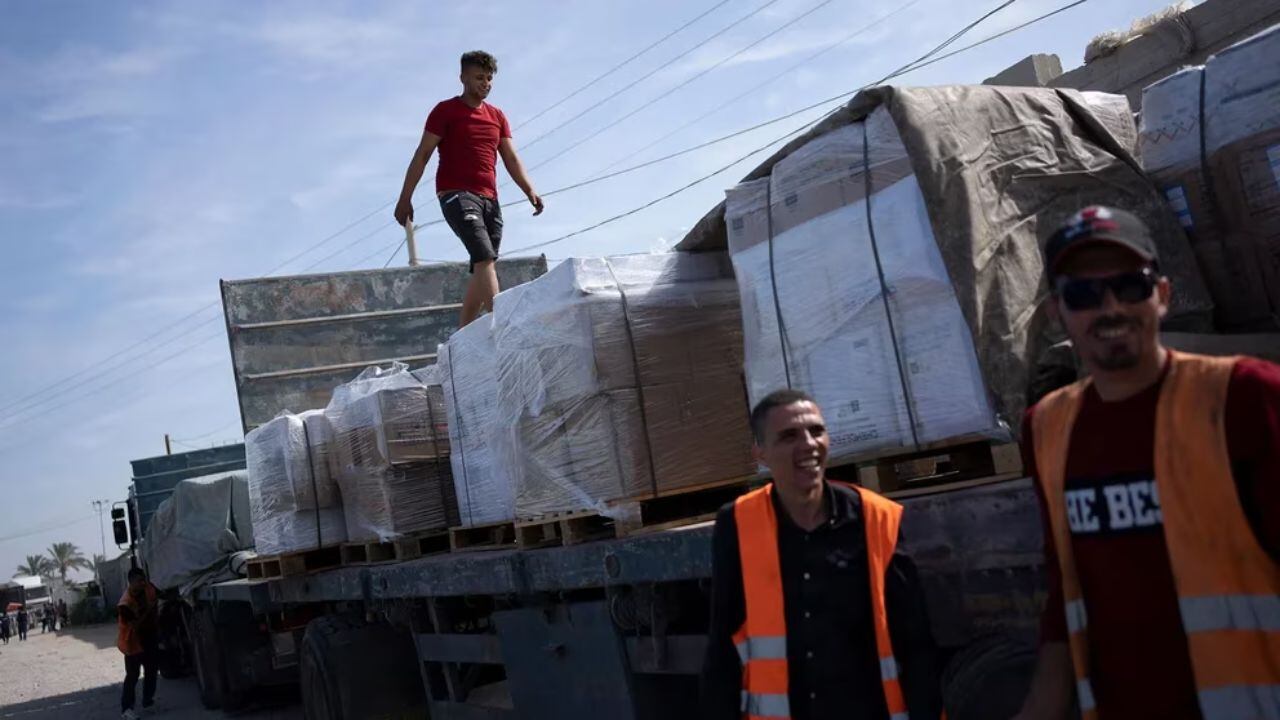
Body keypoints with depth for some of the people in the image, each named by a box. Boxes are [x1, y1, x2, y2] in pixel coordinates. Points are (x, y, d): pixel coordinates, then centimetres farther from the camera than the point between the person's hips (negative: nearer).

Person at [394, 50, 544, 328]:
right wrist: (405, 199, -6)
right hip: (456, 194, -6)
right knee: (485, 257, -23)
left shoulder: (497, 117, 18)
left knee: (481, 270, 3)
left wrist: (530, 192, -1)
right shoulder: (446, 111, 3)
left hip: (489, 199, 6)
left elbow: (511, 159, 16)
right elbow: (421, 156, 0)